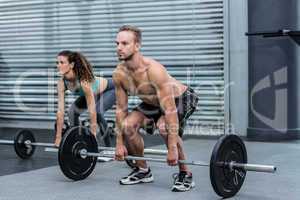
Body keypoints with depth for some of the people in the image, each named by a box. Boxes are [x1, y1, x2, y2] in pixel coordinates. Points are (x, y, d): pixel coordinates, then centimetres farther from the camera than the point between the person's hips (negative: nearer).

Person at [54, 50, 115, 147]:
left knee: (98, 112, -30)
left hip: (109, 90, -7)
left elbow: (92, 110, -39)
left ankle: (108, 147, -14)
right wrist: (58, 138, -19)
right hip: (94, 93, 7)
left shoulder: (83, 80, -41)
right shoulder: (62, 82, -23)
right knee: (72, 112, -10)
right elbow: (60, 111, -20)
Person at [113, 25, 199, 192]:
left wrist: (172, 147, -40)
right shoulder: (119, 74, -18)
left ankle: (185, 175, -15)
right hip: (153, 102, 7)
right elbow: (121, 108, -6)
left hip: (182, 98, -6)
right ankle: (143, 170, 8)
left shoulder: (153, 70, -38)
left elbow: (169, 110, -39)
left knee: (164, 127, -34)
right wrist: (119, 143, -6)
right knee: (128, 125, -14)